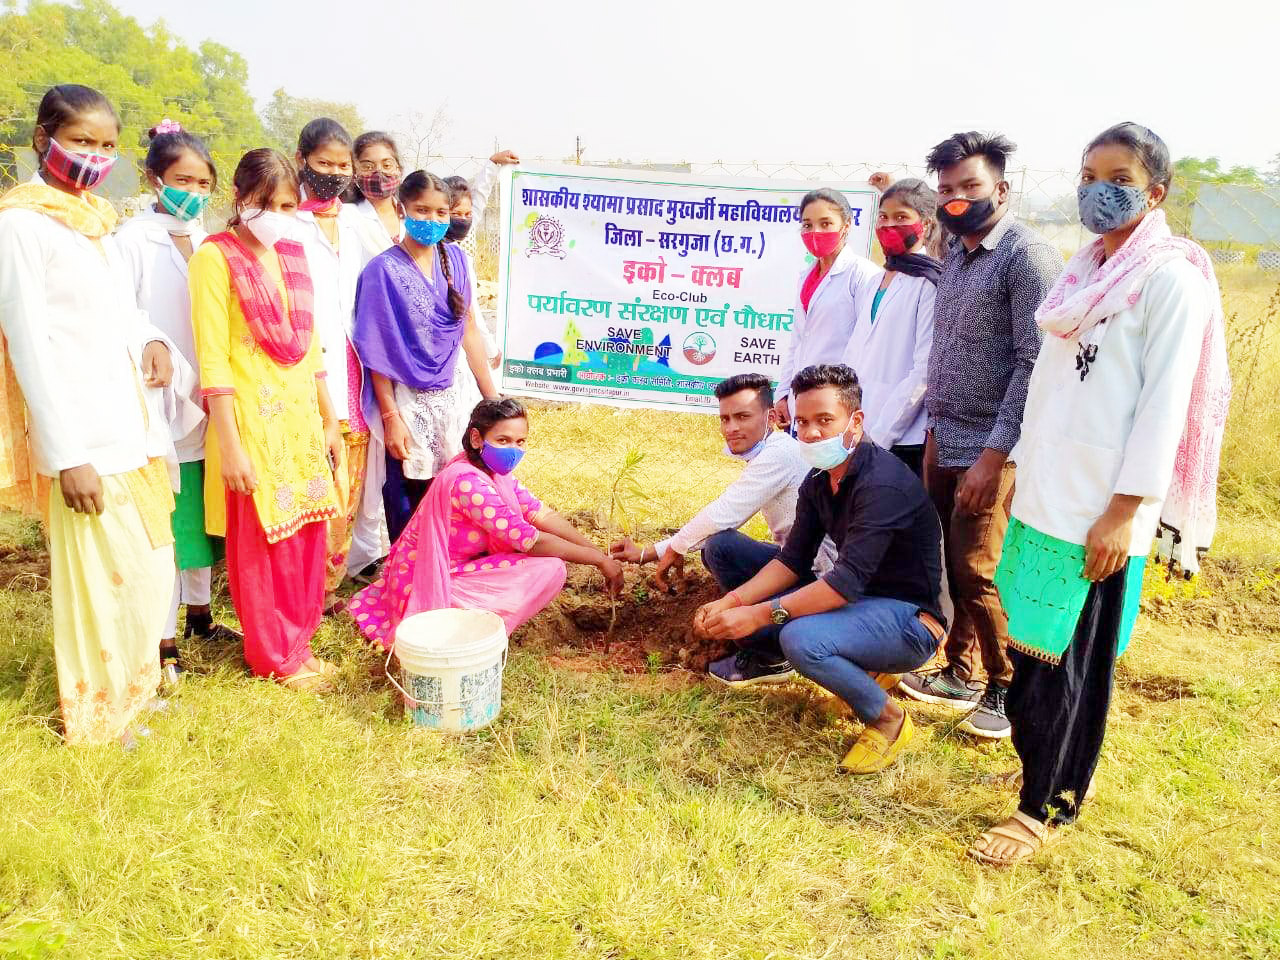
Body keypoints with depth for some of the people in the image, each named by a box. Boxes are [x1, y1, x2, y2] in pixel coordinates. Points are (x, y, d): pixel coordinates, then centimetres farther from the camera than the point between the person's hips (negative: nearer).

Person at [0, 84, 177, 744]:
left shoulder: (95, 218, 13)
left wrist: (148, 339, -2)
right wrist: (66, 455, -19)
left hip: (127, 423, 8)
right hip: (81, 435, -8)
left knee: (150, 564, 15)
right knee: (104, 572, 2)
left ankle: (134, 686, 34)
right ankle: (98, 713, 21)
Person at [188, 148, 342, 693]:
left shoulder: (291, 256, 11)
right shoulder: (216, 258, -9)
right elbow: (213, 360, -12)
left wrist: (329, 421, 16)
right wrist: (230, 446, -16)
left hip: (302, 417, 6)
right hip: (252, 422, -6)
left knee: (306, 537, 11)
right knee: (259, 544, 5)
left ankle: (298, 640, 28)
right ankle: (274, 656, 20)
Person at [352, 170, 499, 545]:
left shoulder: (454, 258, 5)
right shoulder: (383, 270, -9)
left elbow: (468, 328, 10)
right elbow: (376, 350, -9)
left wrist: (491, 396, 9)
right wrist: (390, 416, -12)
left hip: (448, 397, 4)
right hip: (407, 401, -4)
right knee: (408, 500, 5)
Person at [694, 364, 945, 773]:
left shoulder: (883, 483, -25)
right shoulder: (818, 484, 3)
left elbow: (847, 582, -31)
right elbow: (792, 561, 3)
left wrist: (759, 614, -31)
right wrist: (731, 602, -12)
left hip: (909, 619, -9)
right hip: (860, 601, 9)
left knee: (801, 639, -33)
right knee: (740, 612, 0)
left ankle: (888, 718, -7)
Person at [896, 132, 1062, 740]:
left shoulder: (1028, 255, -12)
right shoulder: (955, 255, 13)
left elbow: (1034, 364, -17)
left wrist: (993, 453, -20)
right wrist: (935, 428, 12)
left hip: (989, 450, -7)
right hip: (942, 441, 7)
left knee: (977, 574, -3)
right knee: (949, 564, 13)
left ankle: (1007, 690, 17)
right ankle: (959, 673, 29)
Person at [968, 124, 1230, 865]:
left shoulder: (1172, 278, -8)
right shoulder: (1084, 272, 14)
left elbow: (1166, 402, -14)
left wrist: (1125, 511, -18)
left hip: (1101, 507, -7)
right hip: (1046, 492, 7)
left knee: (1069, 657, 1)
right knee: (1032, 647, 13)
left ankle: (1046, 807, 15)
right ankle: (1050, 768, 30)